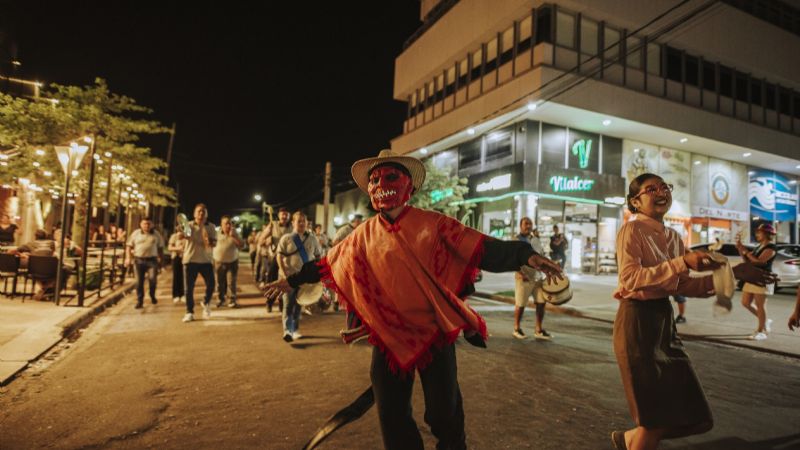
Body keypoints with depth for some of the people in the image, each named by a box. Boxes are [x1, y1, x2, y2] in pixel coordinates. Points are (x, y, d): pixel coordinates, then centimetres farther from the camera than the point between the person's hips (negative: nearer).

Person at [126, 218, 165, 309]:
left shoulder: (156, 234, 7)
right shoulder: (136, 233, 7)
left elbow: (160, 247, 12)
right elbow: (129, 246, 8)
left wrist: (161, 259, 7)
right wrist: (128, 258, -3)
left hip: (152, 260, -1)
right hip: (138, 260, 1)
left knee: (153, 278, -12)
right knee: (139, 281, 4)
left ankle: (152, 296, 14)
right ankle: (139, 301, 14)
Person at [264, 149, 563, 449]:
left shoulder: (433, 225, -9)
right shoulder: (365, 234, 1)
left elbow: (482, 249, -15)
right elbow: (330, 263, 13)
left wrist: (525, 255, -28)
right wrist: (293, 280, 21)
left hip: (435, 333, -2)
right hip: (389, 337, 3)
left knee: (444, 414, 10)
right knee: (391, 416, 15)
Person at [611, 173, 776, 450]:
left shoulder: (673, 237, 12)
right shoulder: (632, 230, -11)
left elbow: (683, 286, 11)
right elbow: (630, 279, -23)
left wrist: (732, 273, 6)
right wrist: (682, 262, -25)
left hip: (664, 319, 8)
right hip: (637, 321, -8)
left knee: (688, 411, 12)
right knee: (657, 412, 1)